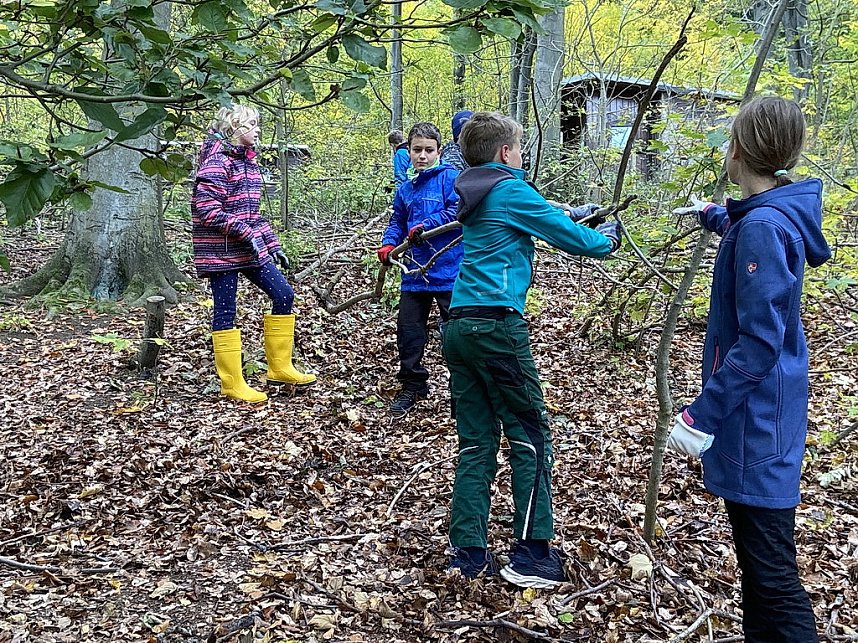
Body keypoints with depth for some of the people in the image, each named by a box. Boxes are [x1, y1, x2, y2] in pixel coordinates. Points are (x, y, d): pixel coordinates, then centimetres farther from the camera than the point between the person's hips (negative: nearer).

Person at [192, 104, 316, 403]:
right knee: (225, 313, 0)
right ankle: (232, 384, 9)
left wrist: (273, 245, 17)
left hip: (250, 249, 9)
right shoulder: (217, 161, -12)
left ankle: (279, 367, 17)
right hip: (222, 252, -9)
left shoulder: (247, 160, 15)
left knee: (284, 294, 6)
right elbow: (207, 211, -20)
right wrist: (246, 233, -23)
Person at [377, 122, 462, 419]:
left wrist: (426, 226, -21)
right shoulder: (405, 188, 13)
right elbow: (397, 222, 20)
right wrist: (388, 244, 2)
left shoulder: (450, 177, -6)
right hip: (415, 271, 6)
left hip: (449, 269, -6)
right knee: (408, 330, 9)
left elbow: (459, 211, -17)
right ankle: (412, 386, 24)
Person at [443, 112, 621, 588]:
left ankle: (468, 554, 10)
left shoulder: (475, 195, 19)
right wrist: (606, 238, 18)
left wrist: (567, 213, 35)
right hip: (497, 325, -8)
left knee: (476, 442, 9)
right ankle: (531, 555, 2)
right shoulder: (512, 191, -5)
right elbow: (571, 238, -1)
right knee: (530, 436, 1)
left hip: (459, 327, 8)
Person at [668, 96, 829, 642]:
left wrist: (701, 416, -23)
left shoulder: (762, 227, -22)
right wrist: (711, 215, 49)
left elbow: (759, 343, -25)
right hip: (761, 417, 10)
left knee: (772, 574, -2)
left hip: (756, 424, -10)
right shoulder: (780, 216, 6)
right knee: (759, 560, 21)